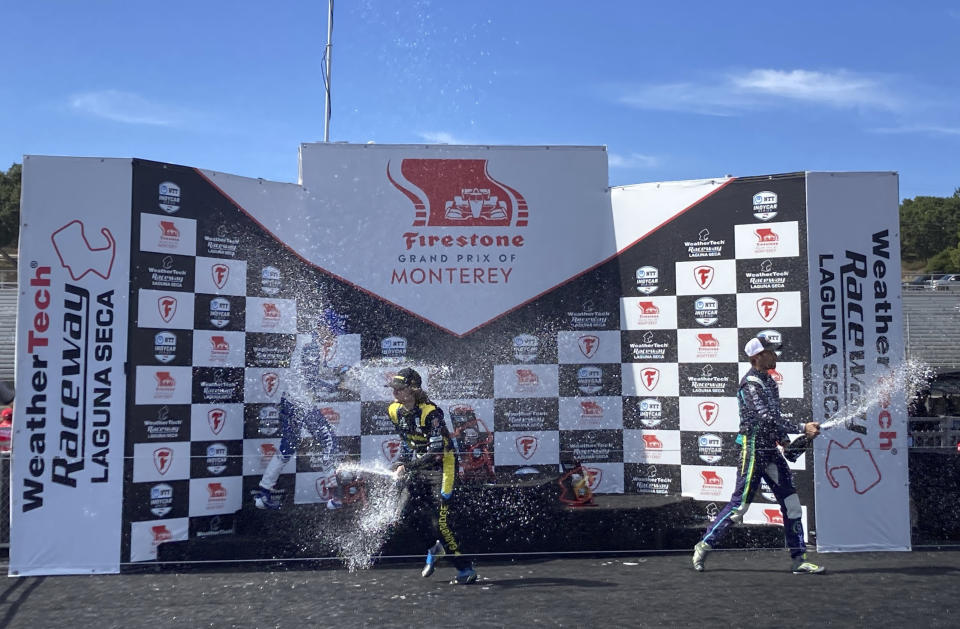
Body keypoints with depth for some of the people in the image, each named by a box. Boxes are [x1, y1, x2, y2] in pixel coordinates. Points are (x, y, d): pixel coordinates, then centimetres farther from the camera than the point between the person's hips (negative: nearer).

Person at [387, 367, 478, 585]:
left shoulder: (430, 412, -24)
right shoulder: (395, 411, 0)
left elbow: (436, 451, -30)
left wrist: (407, 465, -35)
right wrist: (401, 464, -3)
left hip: (441, 465, -7)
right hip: (418, 468, 7)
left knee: (441, 522, -12)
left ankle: (466, 569, 1)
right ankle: (433, 548, 28)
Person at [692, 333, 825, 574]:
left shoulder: (769, 381, 14)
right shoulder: (751, 383, -15)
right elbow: (767, 418, -24)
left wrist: (787, 441, 12)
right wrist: (802, 429, -25)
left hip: (771, 450, 9)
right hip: (754, 450, -9)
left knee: (791, 504, 6)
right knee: (740, 504, -5)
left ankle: (799, 559, 13)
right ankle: (704, 546, 8)